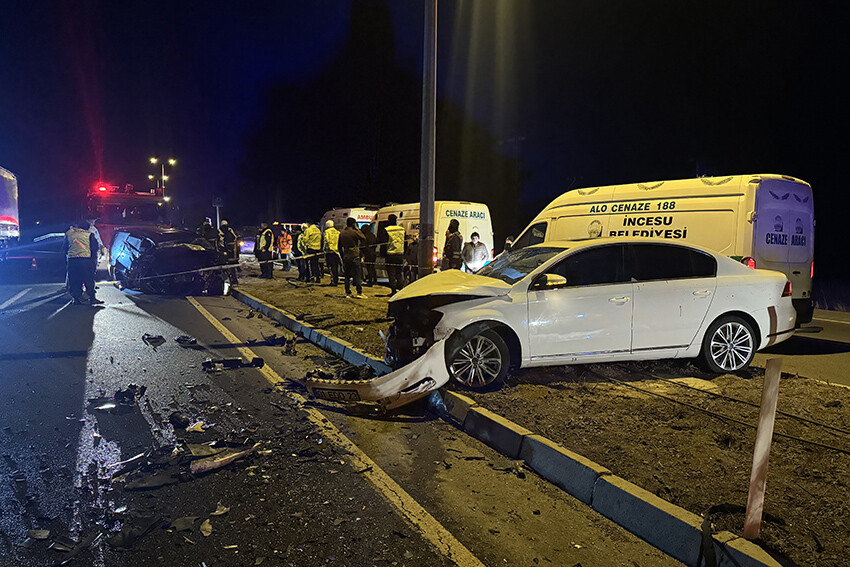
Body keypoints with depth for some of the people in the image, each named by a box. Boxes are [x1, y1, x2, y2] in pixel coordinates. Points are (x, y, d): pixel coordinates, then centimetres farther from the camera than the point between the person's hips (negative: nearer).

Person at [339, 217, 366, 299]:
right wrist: (358, 229, 5)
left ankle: (348, 293, 10)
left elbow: (340, 247, 14)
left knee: (347, 276, 10)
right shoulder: (354, 232, -9)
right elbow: (363, 239, 2)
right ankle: (359, 293, -6)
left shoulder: (341, 234, 9)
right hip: (354, 256, -5)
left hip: (345, 257, 5)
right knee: (357, 275, -2)